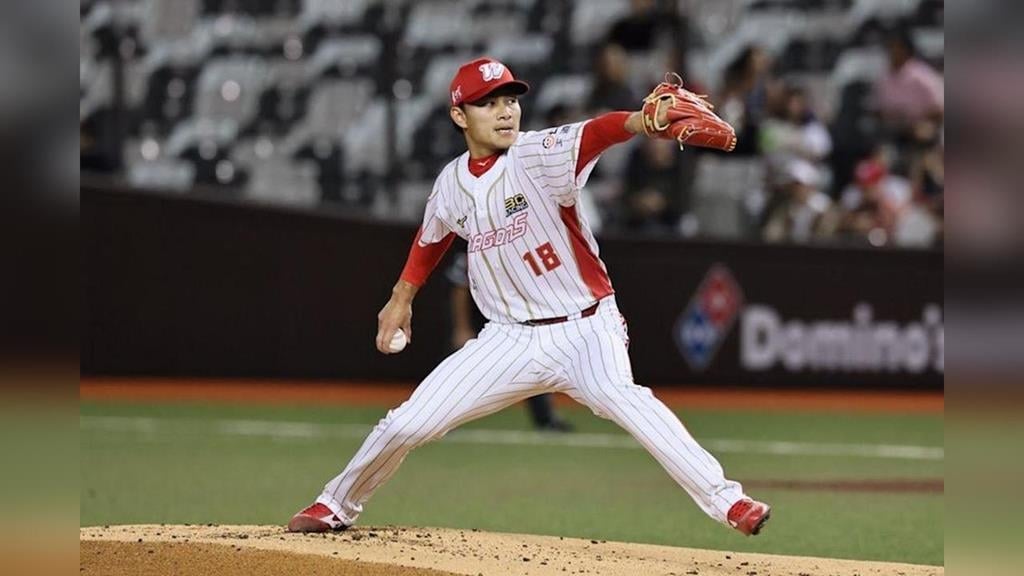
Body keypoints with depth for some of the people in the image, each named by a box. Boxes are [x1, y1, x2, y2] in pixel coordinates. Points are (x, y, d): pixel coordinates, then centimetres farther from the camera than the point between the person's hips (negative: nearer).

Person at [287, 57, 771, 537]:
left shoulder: (539, 155, -14)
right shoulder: (452, 184, 2)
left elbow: (595, 134, -35)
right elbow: (432, 237, 24)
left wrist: (646, 119, -54)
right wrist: (401, 298, 29)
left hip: (584, 330, -5)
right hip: (509, 342, 5)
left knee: (618, 396, -35)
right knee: (405, 425, 3)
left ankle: (724, 500, -39)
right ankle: (336, 506, 30)